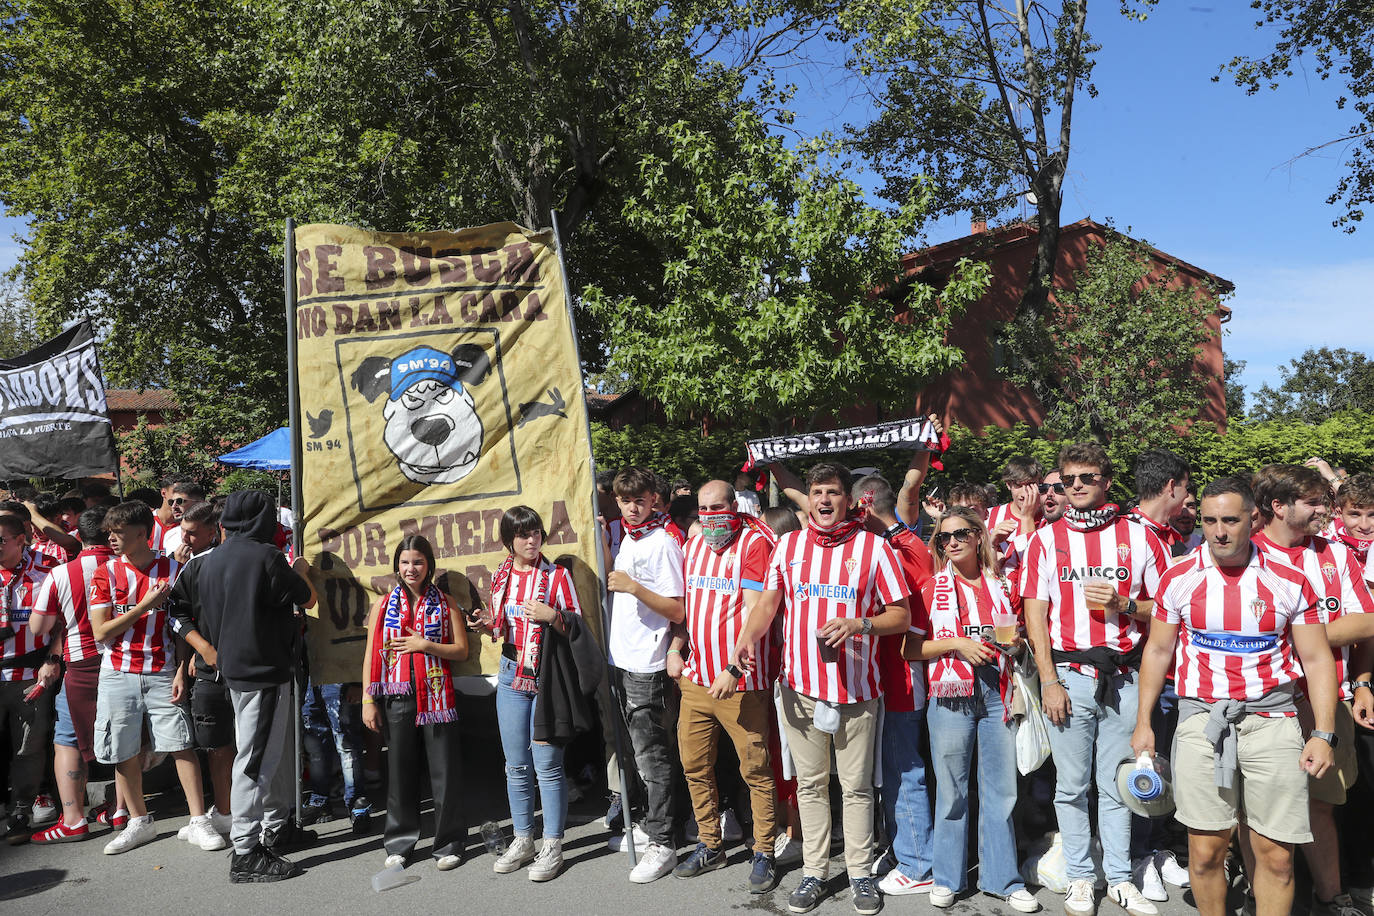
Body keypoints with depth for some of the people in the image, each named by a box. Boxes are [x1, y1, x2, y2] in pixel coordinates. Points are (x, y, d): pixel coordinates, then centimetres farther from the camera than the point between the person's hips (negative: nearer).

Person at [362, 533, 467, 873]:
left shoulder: (445, 605, 6)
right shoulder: (384, 606, 9)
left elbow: (461, 650, 3)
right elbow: (371, 655, 7)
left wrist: (424, 645, -10)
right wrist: (368, 700, 1)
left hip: (436, 695, -1)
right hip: (397, 696, 1)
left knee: (444, 769, 1)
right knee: (400, 770, 7)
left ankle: (448, 844, 12)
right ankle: (400, 844, 21)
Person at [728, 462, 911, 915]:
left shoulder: (873, 547, -2)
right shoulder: (788, 546, 6)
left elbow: (901, 615, 0)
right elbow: (767, 604, 11)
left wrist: (859, 625, -18)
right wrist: (746, 638, -7)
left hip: (855, 687, -2)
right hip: (801, 687, 2)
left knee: (856, 785, 8)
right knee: (810, 783, 12)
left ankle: (860, 874, 23)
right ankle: (813, 872, 25)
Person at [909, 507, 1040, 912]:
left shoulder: (1004, 586, 9)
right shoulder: (931, 588, 2)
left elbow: (1019, 637, 23)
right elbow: (908, 647, -1)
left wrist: (1015, 641, 1)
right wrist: (955, 643, -12)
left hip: (998, 694, 2)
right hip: (950, 697, -2)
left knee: (1001, 790, 7)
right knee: (951, 791, 6)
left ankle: (1002, 878, 22)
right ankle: (947, 878, 21)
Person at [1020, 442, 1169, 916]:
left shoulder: (1139, 535, 5)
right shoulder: (1046, 539, 3)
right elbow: (1035, 613, -1)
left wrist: (1122, 605, -12)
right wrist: (1049, 680, -7)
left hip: (1123, 676, 1)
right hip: (1069, 675, 0)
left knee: (1117, 784, 10)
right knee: (1072, 785, 7)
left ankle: (1119, 878, 24)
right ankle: (1079, 878, 22)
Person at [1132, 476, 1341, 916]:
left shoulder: (1290, 582, 1)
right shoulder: (1178, 578, 3)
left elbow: (1316, 659, 5)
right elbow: (1158, 650, 9)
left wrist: (1323, 735, -2)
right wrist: (1143, 722, 8)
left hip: (1272, 719, 0)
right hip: (1201, 719, 0)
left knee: (1277, 855, 1)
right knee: (1205, 850, 1)